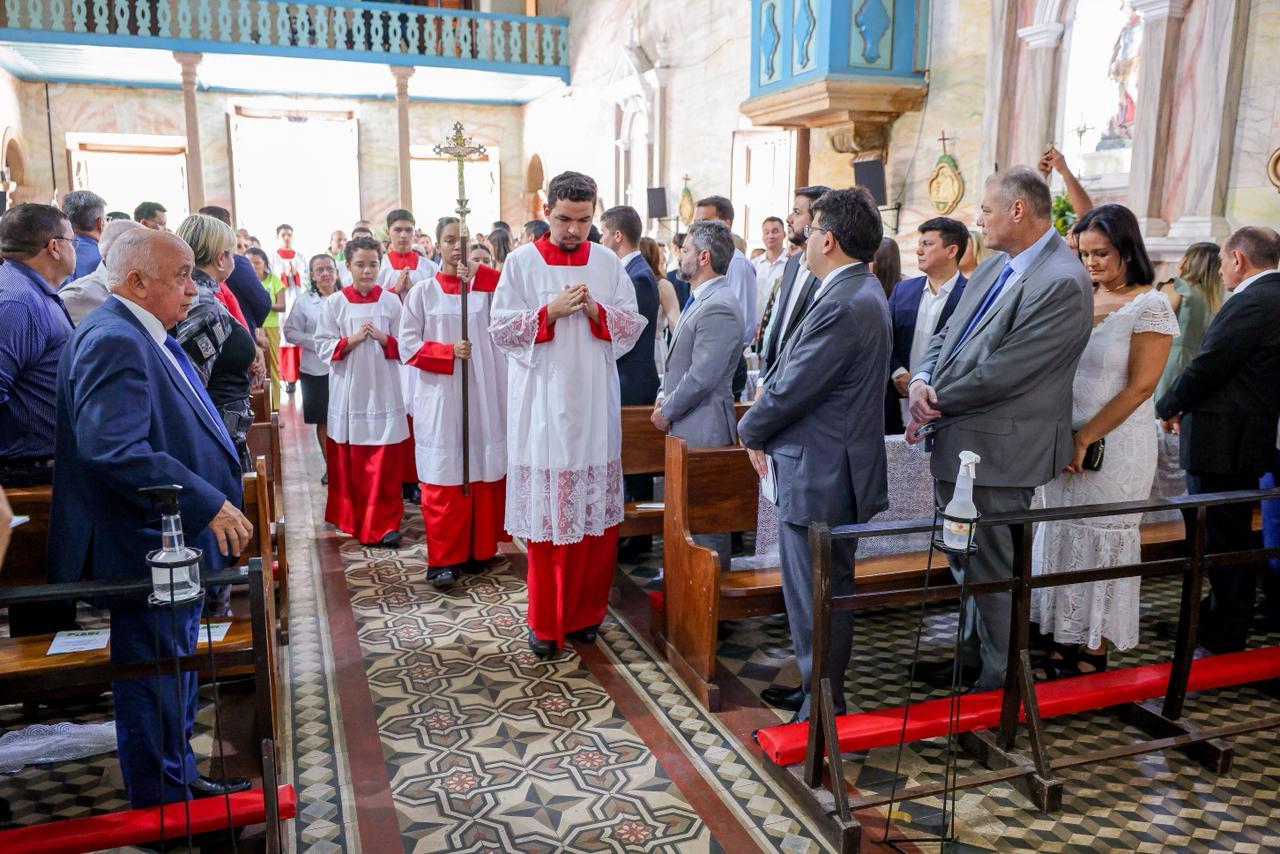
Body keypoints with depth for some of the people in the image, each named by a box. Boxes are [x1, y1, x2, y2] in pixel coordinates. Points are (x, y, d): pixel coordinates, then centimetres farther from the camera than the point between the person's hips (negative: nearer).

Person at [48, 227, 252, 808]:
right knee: (156, 687, 5)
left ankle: (182, 781, 37)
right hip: (147, 552, -10)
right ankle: (163, 810, 21)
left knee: (174, 675, 21)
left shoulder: (145, 337, 12)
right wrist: (207, 503, -27)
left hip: (173, 546, 10)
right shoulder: (114, 340, -21)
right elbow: (113, 449, -32)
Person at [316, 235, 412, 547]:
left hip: (384, 391, 0)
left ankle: (383, 523, 4)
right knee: (350, 461, 8)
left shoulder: (391, 301, 3)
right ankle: (353, 518, 24)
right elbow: (323, 346, 0)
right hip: (349, 392, 0)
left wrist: (383, 338, -15)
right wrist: (352, 340, -15)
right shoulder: (335, 303, 2)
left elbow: (404, 346, 3)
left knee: (385, 462, -3)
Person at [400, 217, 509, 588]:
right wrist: (448, 351, -14)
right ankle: (443, 559, 5)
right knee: (443, 478, -1)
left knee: (485, 473, 5)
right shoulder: (423, 292, 3)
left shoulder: (487, 285, 8)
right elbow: (408, 344, 0)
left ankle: (480, 550, 18)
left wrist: (476, 274, -15)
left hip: (483, 395, 2)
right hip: (441, 396, -2)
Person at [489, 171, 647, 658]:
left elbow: (633, 326, 6)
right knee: (545, 511, 0)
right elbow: (500, 328, -3)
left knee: (596, 509, 6)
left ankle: (585, 612, 23)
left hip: (594, 403, 3)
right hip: (543, 403, -2)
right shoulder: (522, 262, 1)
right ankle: (546, 621, 15)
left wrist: (597, 311, -11)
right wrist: (550, 311, -15)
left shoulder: (608, 263, 8)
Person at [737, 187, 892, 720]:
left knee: (816, 596, 3)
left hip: (819, 476, -10)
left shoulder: (843, 305, -23)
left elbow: (792, 388, -20)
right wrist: (765, 429, 5)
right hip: (830, 470, 10)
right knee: (825, 590, 21)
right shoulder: (862, 292, 10)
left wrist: (751, 431, -3)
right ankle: (818, 687, 37)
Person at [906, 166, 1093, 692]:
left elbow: (1001, 371, -23)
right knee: (967, 564, 21)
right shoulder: (993, 268, 10)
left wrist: (935, 403, -12)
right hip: (959, 444, 9)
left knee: (993, 572, 5)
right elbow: (949, 335, 13)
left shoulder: (1062, 283, -20)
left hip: (997, 451, -9)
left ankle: (998, 682, 22)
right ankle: (972, 658, 39)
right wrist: (922, 380, -7)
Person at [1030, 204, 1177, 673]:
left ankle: (1095, 651, 15)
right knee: (1063, 536, 9)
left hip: (1115, 446, -6)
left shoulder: (1150, 306, -8)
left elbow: (1140, 386, -12)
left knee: (1102, 543, 2)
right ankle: (1065, 642, 20)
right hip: (1065, 442, 6)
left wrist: (1086, 439, -14)